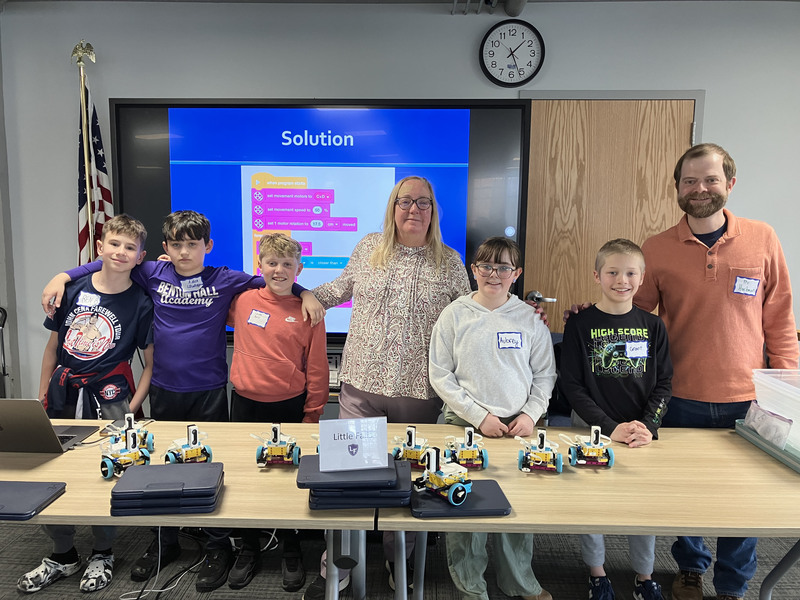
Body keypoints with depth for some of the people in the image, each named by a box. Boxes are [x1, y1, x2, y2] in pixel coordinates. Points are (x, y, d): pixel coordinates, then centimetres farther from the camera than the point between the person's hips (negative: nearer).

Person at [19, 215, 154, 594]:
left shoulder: (140, 303, -6)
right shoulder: (73, 290, 2)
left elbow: (151, 363, -3)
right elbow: (53, 347, 10)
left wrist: (131, 410, -10)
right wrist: (41, 398, 9)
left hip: (109, 399, -3)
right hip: (62, 396, 3)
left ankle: (102, 555, 25)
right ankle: (63, 556, 28)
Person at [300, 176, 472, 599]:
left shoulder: (450, 263, 2)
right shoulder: (368, 249, 5)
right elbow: (341, 288, 21)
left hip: (419, 391, -1)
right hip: (361, 384, 1)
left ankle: (400, 561, 38)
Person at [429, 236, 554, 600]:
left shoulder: (531, 318, 3)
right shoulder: (455, 315, -3)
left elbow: (545, 375, 8)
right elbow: (440, 376, -5)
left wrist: (530, 414, -7)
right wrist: (479, 416, -11)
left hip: (518, 427, 2)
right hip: (464, 425, -1)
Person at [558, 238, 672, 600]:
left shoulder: (652, 326, 1)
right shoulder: (581, 325, -8)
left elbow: (664, 384, 2)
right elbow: (571, 385, -10)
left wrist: (647, 427, -13)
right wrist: (611, 427, -16)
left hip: (643, 431, 2)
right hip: (592, 431, -2)